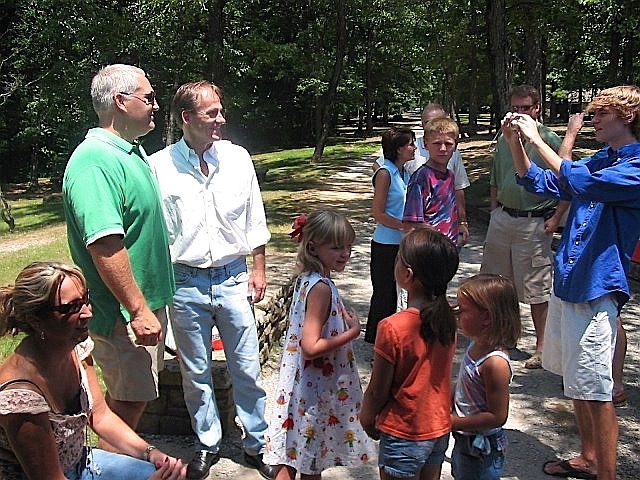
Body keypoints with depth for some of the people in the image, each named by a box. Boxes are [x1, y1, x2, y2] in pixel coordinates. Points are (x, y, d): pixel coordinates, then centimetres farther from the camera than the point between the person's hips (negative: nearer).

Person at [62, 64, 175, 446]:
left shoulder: (132, 152, 11)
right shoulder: (95, 162, -22)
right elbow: (105, 245, -29)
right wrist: (138, 310, -27)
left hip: (148, 302, 10)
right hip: (125, 312, -10)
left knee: (136, 397, 21)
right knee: (126, 404, 3)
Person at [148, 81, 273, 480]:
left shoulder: (237, 158, -1)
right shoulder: (159, 166, -8)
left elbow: (254, 222, 7)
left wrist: (259, 271, 7)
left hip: (233, 280, 1)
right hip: (185, 284, -1)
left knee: (247, 369, 10)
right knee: (196, 373, 14)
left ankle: (257, 444, 29)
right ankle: (207, 445, 35)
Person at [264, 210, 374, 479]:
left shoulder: (306, 279, 4)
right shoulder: (321, 288, -24)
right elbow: (311, 347, -27)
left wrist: (343, 320, 8)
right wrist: (352, 332, -19)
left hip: (302, 386, 8)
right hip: (314, 390, -8)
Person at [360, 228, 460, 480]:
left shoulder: (392, 328, -27)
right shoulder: (447, 318, -9)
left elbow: (378, 390, -17)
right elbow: (438, 373, 4)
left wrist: (366, 416, 2)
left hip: (404, 434, -6)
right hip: (440, 428, 6)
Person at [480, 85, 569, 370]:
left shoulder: (550, 141, -10)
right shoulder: (503, 139, 10)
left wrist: (555, 218, -14)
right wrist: (495, 210, 13)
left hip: (534, 223, -6)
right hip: (502, 218, 7)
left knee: (537, 288, 1)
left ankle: (541, 346, 13)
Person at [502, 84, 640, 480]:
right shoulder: (601, 161, 12)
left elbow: (579, 182, -28)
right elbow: (539, 182, 17)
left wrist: (535, 138, -19)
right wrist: (515, 143, 3)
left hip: (596, 291, -9)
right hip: (567, 284, 9)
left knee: (597, 392, -1)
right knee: (577, 383, 19)